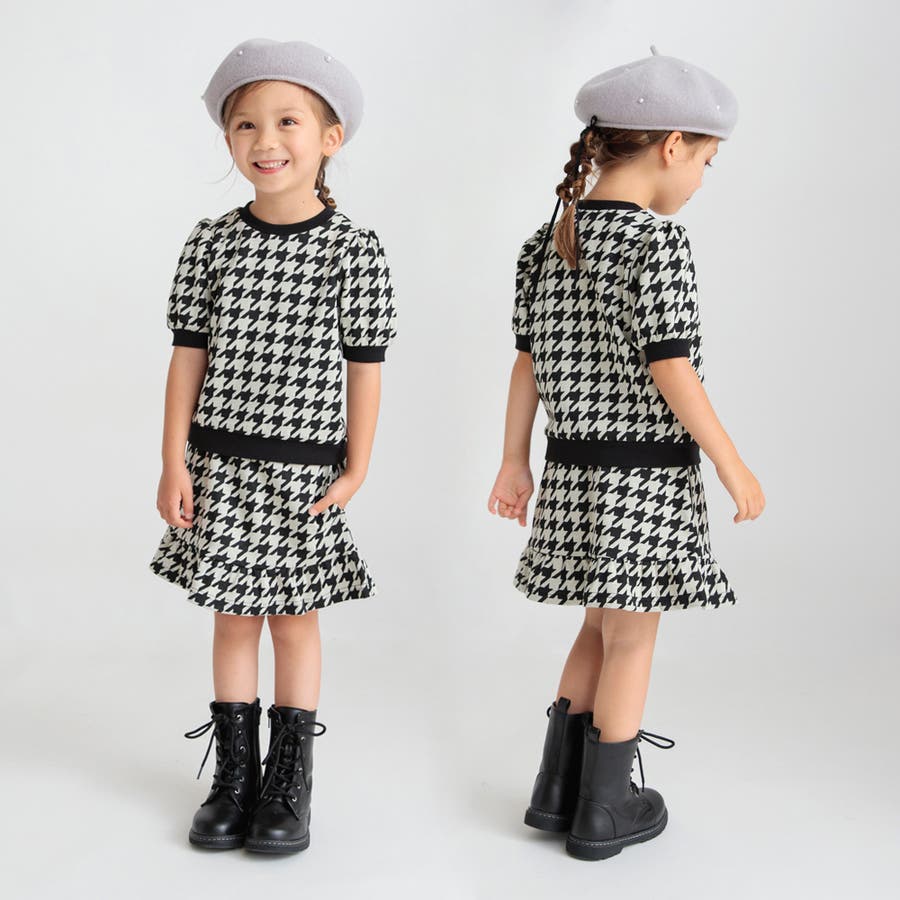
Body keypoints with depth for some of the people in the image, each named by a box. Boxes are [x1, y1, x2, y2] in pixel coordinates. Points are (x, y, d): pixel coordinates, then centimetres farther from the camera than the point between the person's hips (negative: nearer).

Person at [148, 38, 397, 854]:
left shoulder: (354, 249, -7)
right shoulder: (212, 242, -1)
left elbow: (365, 365, -4)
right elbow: (190, 356, 1)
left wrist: (356, 468, -4)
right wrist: (175, 464, -1)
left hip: (304, 470, -2)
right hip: (220, 463, 2)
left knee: (295, 618, 8)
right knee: (234, 615, 11)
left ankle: (289, 785, 20)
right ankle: (234, 776, 23)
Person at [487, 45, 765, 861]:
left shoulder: (548, 240, 6)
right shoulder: (658, 242, -16)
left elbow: (529, 359, 9)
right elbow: (669, 369, -18)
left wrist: (515, 462, 15)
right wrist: (732, 465, -10)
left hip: (573, 468, 7)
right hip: (646, 474, -7)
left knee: (601, 628, 21)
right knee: (631, 640, 7)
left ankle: (558, 790, 27)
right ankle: (603, 812, 19)